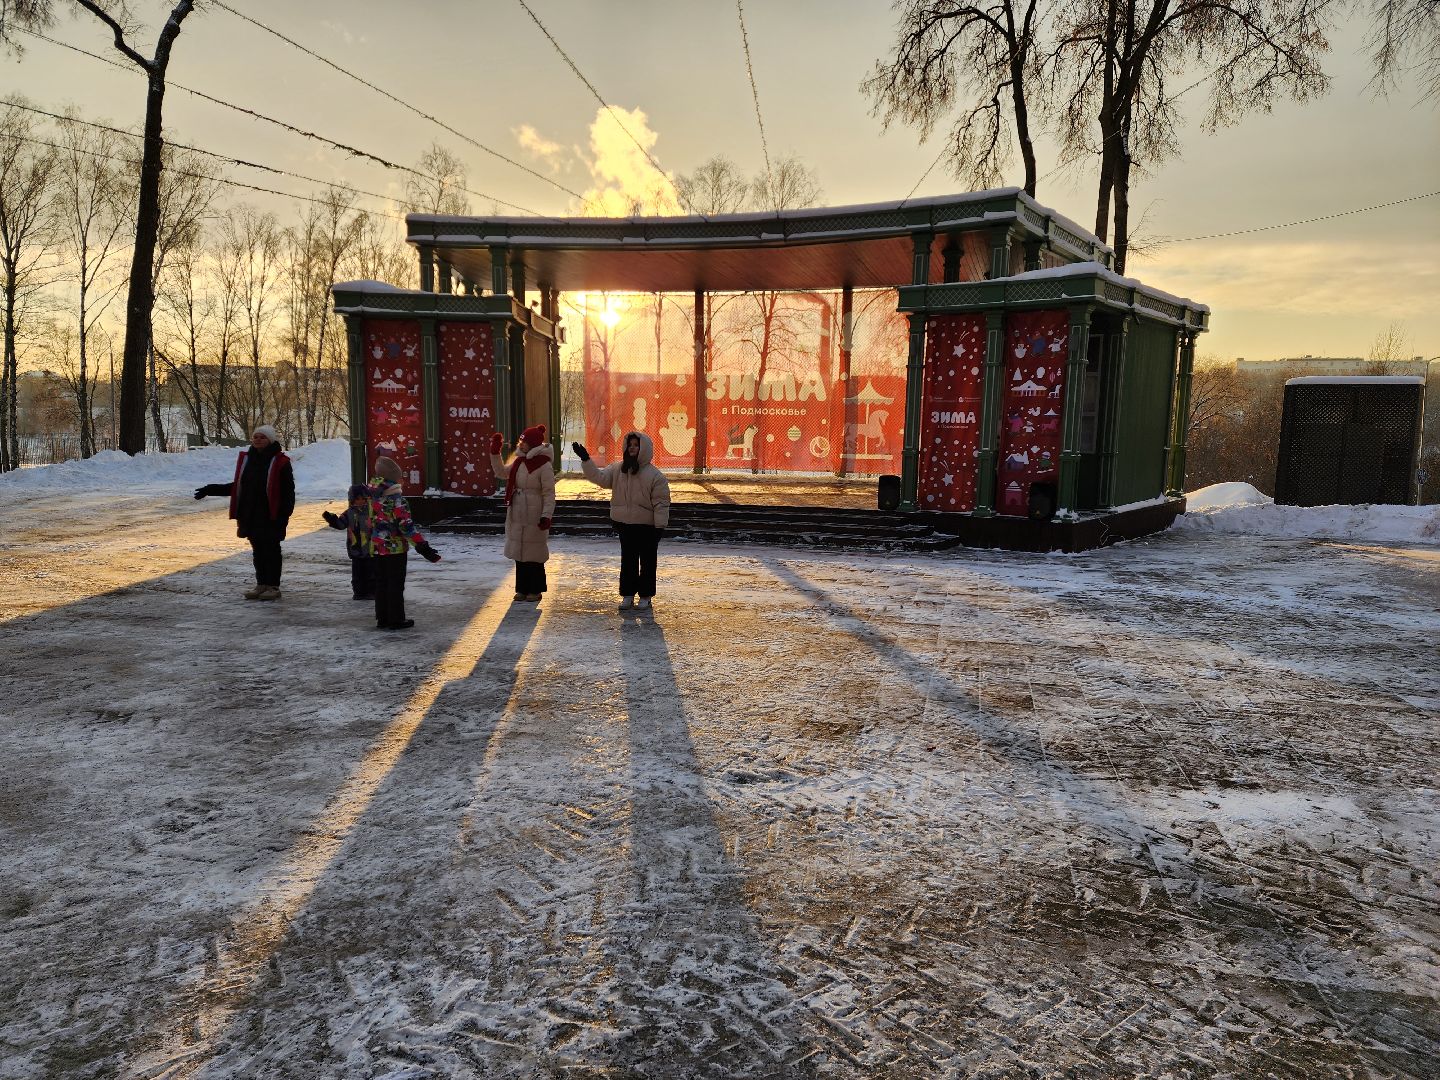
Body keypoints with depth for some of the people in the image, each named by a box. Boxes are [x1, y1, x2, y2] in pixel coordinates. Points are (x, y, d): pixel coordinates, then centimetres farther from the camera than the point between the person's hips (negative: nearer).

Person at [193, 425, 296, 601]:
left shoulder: (280, 462, -8)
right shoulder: (247, 459, 11)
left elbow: (288, 492, -9)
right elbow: (237, 487, 19)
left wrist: (284, 515, -15)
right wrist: (211, 490, 16)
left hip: (270, 517, -6)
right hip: (250, 516, 6)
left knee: (271, 550, 1)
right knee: (257, 551, 11)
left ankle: (273, 586, 8)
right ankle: (261, 584, 19)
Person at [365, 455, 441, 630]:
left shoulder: (373, 497, 3)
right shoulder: (396, 499, -19)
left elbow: (369, 522, 13)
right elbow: (406, 525, -21)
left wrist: (367, 542, 27)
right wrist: (423, 547, -18)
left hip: (376, 549, 7)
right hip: (395, 549, -7)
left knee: (381, 583, 13)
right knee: (396, 584, 2)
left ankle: (382, 619, 18)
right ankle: (396, 620, 6)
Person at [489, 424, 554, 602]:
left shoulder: (544, 465, -14)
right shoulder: (519, 461, 8)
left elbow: (549, 494, -15)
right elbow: (502, 473, 20)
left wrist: (546, 516, -21)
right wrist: (495, 453, 10)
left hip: (534, 518, -7)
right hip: (516, 516, 7)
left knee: (534, 554, 3)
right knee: (519, 553, 12)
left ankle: (535, 590, 14)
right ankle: (522, 588, 22)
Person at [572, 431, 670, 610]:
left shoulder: (654, 475, -10)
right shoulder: (617, 469, 4)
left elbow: (661, 503, -11)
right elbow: (599, 476, -6)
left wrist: (660, 526, -13)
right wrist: (585, 459, -19)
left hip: (647, 527, -4)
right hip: (625, 525, 4)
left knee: (647, 562, 7)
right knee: (627, 561, 12)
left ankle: (645, 595, 19)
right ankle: (627, 595, 22)